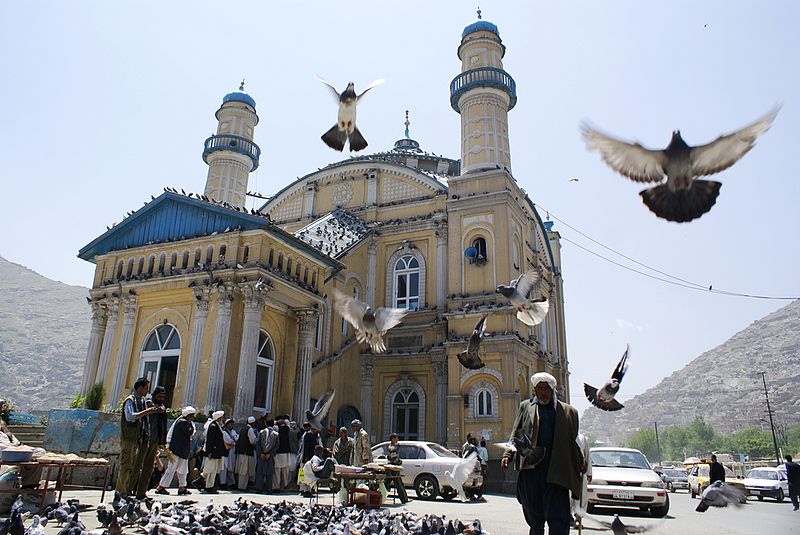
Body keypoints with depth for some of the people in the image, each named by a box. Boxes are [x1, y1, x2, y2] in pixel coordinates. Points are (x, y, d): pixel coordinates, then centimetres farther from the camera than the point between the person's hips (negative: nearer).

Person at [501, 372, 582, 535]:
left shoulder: (569, 411, 11)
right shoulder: (526, 407, 14)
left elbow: (575, 442, 11)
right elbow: (515, 435, 12)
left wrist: (581, 464, 0)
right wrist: (508, 455, -1)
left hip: (556, 472, -1)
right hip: (530, 469, 1)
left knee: (558, 519, -5)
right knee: (534, 518, 10)